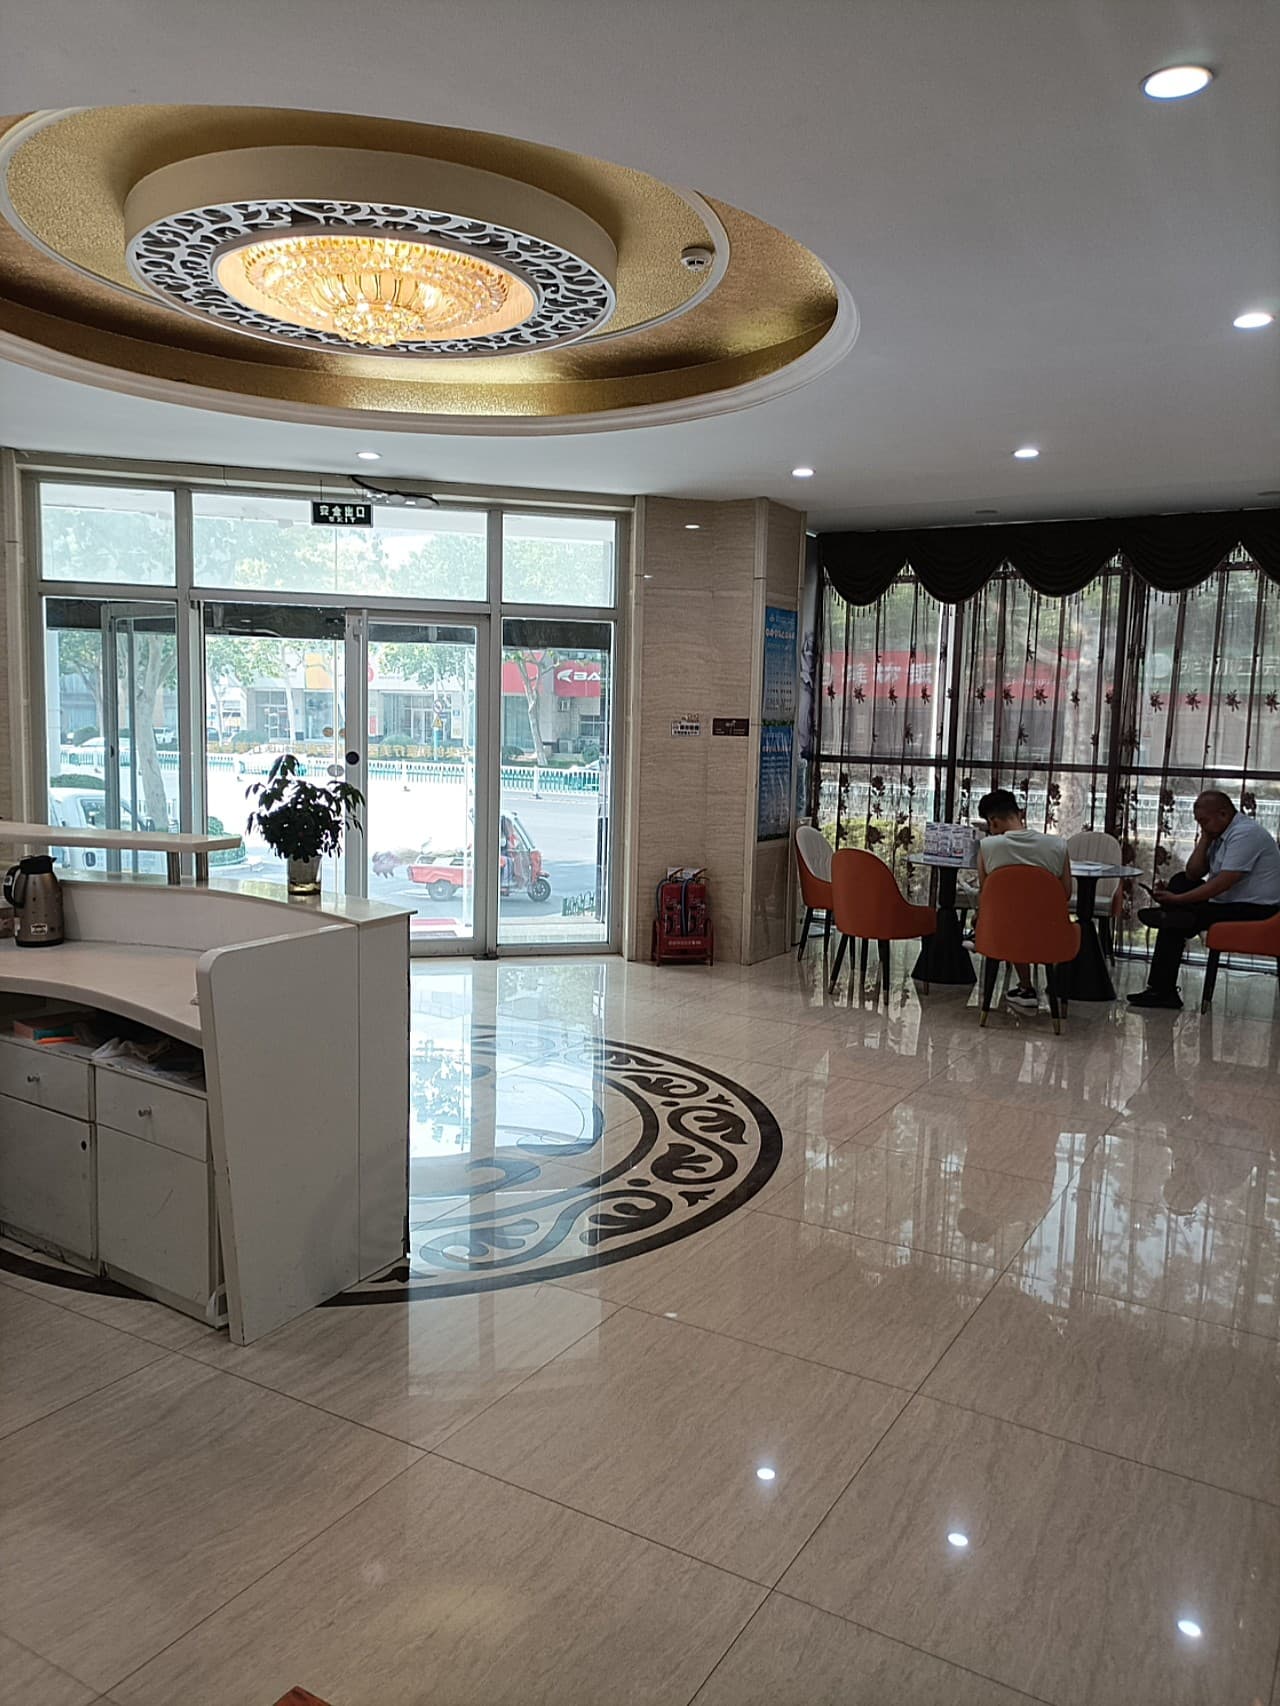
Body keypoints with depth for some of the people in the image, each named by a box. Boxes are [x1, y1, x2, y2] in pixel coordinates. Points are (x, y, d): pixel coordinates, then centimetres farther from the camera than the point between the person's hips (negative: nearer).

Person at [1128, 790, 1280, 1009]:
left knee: (1176, 923, -19)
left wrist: (1178, 899, -22)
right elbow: (1193, 874, 10)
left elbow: (1223, 883, -25)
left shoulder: (1245, 833, -18)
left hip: (1254, 909, -10)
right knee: (1181, 881, 6)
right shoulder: (1221, 834, 13)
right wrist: (1205, 839, 0)